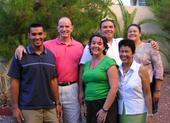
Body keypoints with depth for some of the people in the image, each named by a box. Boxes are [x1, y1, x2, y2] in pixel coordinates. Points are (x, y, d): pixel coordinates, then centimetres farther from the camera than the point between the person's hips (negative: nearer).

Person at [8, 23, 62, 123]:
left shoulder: (51, 55, 8)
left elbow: (53, 80, 10)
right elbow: (15, 82, -3)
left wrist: (57, 103, 7)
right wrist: (15, 107, -6)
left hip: (50, 107, 3)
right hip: (29, 108, -3)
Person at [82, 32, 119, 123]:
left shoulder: (109, 62, -8)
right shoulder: (87, 64, 10)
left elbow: (114, 88, -14)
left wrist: (105, 109, -16)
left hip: (105, 104, -6)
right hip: (89, 105, 6)